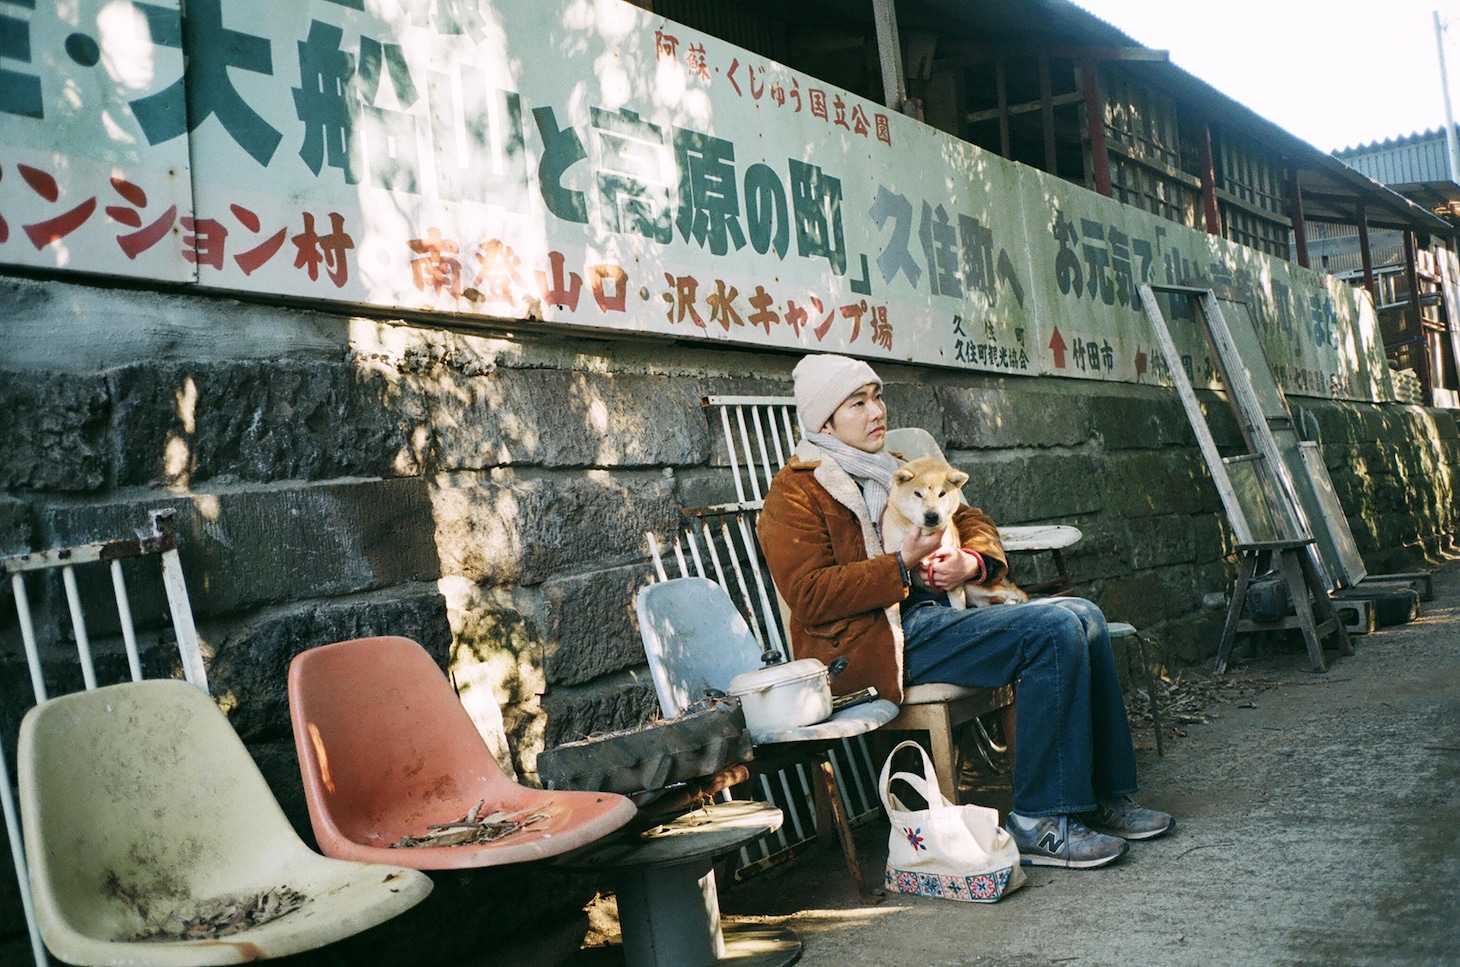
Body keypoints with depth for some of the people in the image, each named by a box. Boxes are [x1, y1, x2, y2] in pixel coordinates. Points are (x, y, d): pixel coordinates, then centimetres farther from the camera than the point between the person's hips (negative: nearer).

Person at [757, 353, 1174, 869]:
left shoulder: (896, 472, 24)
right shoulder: (794, 495, -3)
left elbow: (970, 520, 22)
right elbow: (810, 598, -14)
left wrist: (972, 560, -2)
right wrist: (903, 567, -19)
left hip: (935, 615, 9)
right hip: (876, 642, -9)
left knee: (1083, 616, -5)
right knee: (1053, 629, -22)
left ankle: (1105, 797, 0)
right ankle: (1039, 822, -19)